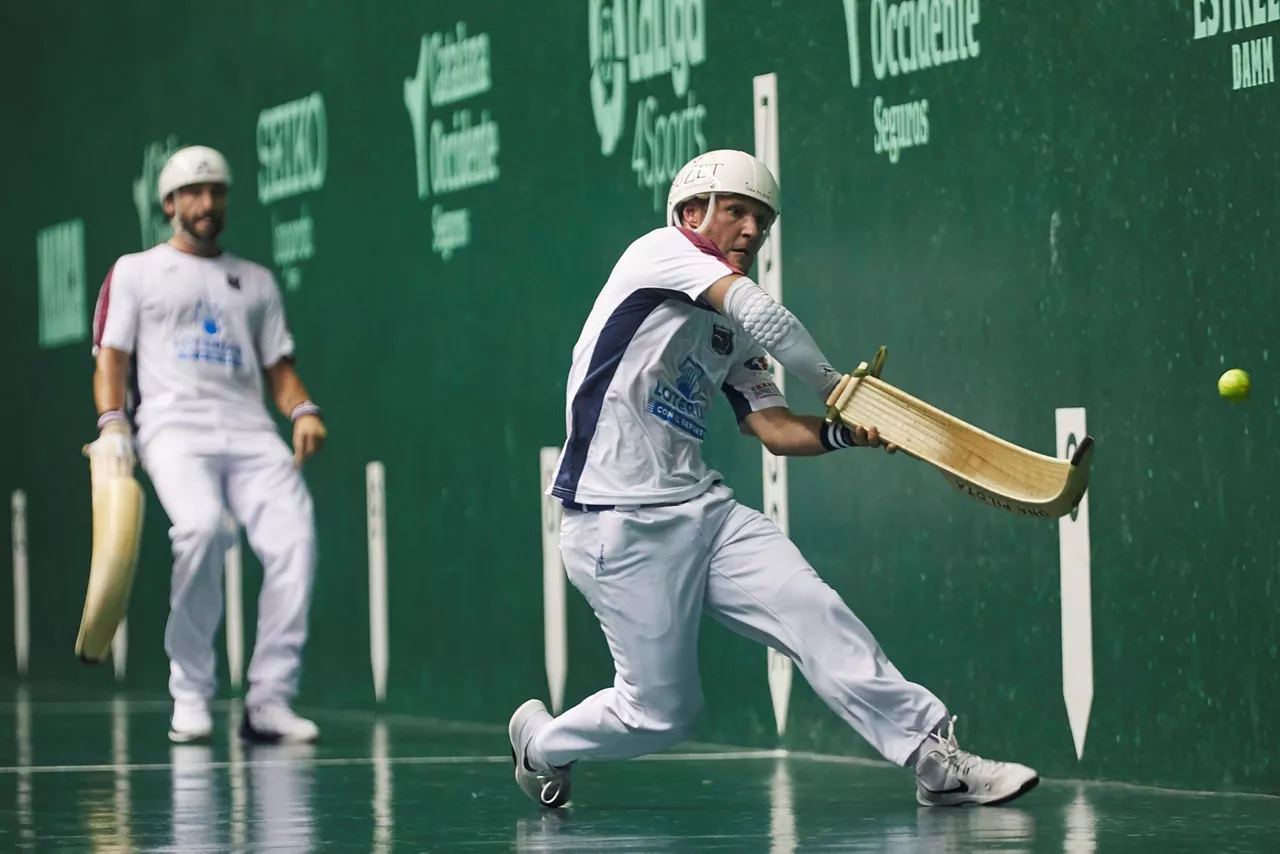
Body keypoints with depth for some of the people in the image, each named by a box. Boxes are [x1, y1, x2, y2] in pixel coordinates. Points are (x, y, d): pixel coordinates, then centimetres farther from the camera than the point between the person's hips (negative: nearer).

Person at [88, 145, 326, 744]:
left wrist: (303, 411, 0)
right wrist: (112, 423, -9)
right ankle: (190, 696, -21)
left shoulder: (256, 281, 25)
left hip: (250, 432, 4)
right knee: (200, 526, -32)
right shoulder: (135, 272, 17)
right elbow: (111, 357, 9)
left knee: (293, 538, -22)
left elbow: (278, 367, 21)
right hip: (173, 426, -3)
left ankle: (268, 701, -17)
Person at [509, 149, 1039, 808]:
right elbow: (759, 313, -18)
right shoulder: (661, 250, -4)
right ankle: (540, 742, 25)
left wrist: (844, 432, -9)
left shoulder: (730, 334, 19)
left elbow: (772, 428, 10)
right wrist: (832, 382, -7)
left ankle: (936, 757, -17)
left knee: (813, 610, -14)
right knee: (662, 712, -3)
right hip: (620, 524, -7)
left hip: (701, 508, 7)